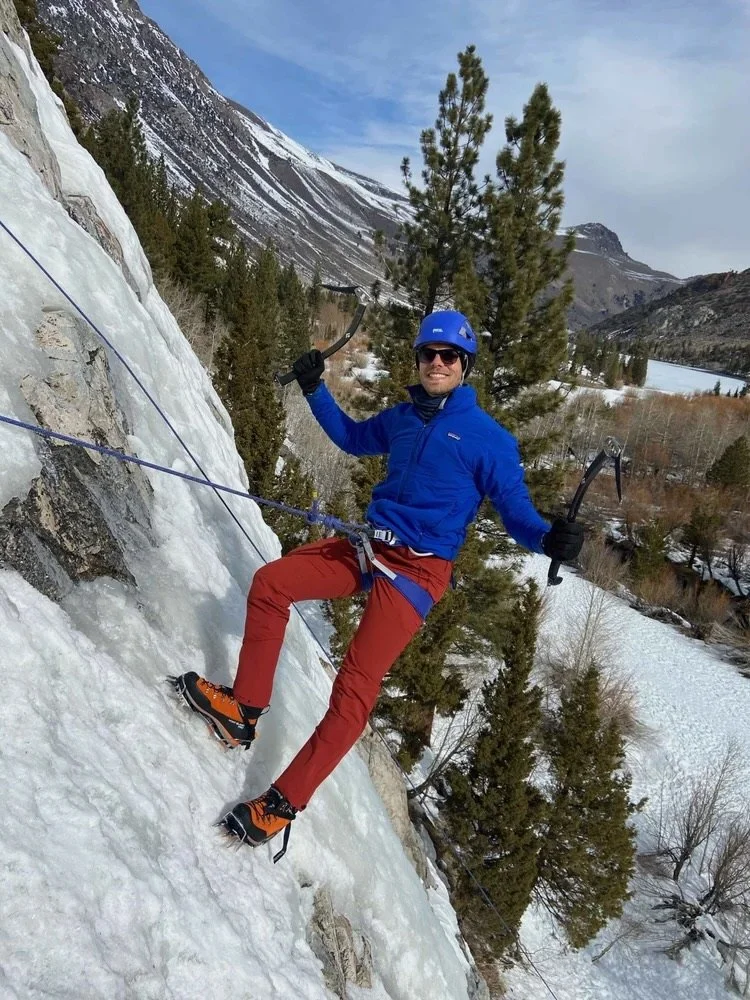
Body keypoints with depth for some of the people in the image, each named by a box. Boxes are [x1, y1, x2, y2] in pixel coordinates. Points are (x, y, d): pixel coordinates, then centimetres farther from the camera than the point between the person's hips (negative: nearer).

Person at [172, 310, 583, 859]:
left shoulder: (489, 437, -5)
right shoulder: (401, 418, 13)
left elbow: (516, 510, -7)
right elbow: (352, 437, 30)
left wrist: (550, 539, -28)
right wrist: (315, 389, 22)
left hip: (418, 571, -7)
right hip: (368, 547, 7)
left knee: (355, 687, -14)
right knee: (269, 583, -4)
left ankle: (282, 804, -1)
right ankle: (243, 710, 6)